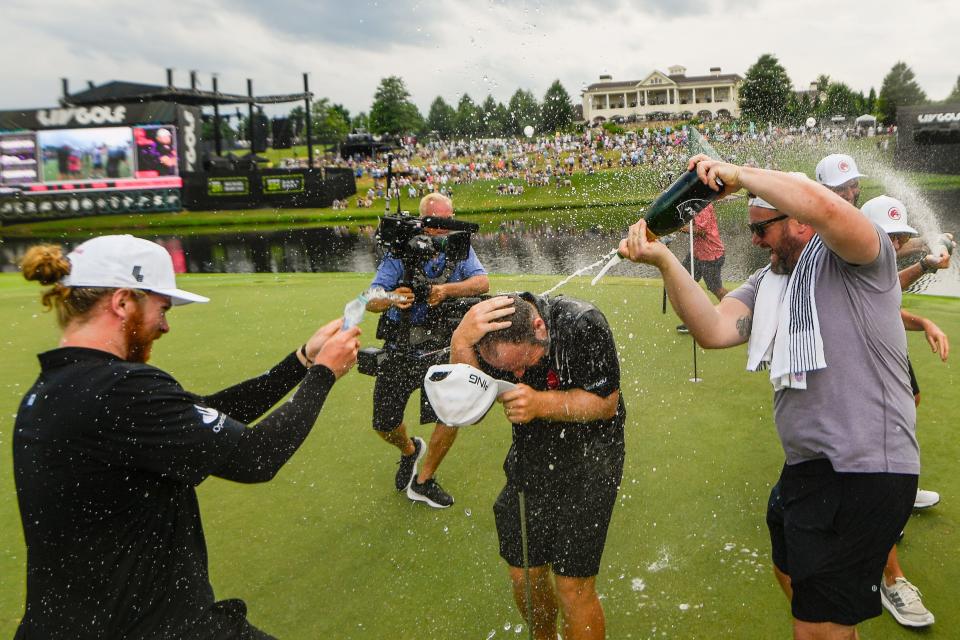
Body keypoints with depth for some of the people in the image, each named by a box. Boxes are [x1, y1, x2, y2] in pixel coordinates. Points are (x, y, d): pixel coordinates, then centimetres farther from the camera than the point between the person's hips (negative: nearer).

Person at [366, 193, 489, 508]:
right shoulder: (400, 253, -9)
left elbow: (482, 283, -19)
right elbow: (370, 301, -18)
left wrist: (447, 289, -37)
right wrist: (390, 299, -42)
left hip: (441, 348, 0)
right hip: (399, 350, 0)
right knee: (384, 425, 6)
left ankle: (423, 482, 9)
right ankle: (410, 450, 44)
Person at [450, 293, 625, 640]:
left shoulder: (582, 324, -26)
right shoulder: (487, 334, -14)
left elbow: (606, 403, -18)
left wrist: (541, 404, -33)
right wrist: (460, 342, -42)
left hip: (587, 459, -4)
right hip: (529, 458, 4)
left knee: (572, 587, -4)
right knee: (523, 574, 13)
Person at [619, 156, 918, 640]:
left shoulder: (854, 259, -11)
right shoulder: (767, 282, 11)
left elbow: (828, 208, -35)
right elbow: (715, 330, -7)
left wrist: (740, 174, -24)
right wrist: (664, 261, -18)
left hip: (864, 471, -9)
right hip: (805, 467, 9)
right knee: (791, 577, 31)